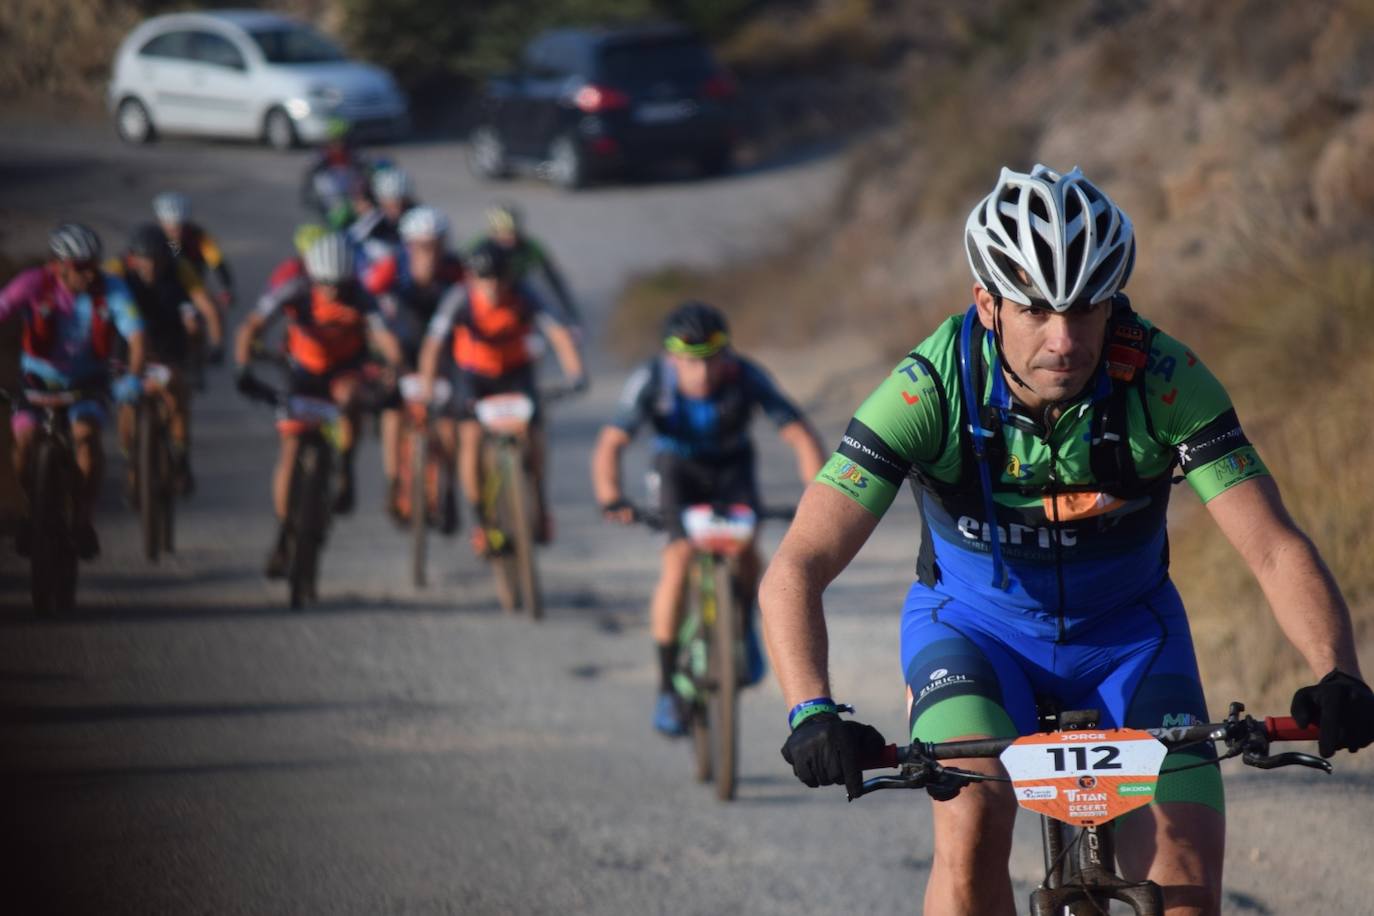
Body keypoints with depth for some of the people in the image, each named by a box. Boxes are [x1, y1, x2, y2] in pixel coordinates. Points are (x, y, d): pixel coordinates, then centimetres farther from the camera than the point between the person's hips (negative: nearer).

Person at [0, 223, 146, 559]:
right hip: (38, 379, 0)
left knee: (87, 435, -27)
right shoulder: (34, 285, -19)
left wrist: (133, 376, -44)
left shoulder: (111, 289, -18)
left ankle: (83, 518, -9)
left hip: (87, 380, 0)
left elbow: (136, 336, -24)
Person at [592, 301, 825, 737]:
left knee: (745, 553, -25)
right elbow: (610, 444, -34)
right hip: (679, 472, 0)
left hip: (732, 470, 0)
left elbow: (800, 435, -28)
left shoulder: (746, 378, -28)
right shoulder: (650, 381, -29)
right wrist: (611, 499, -52)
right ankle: (667, 688, -10)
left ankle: (745, 627, 9)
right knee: (678, 562, -22)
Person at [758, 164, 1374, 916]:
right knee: (974, 821, -31)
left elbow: (1277, 550, -27)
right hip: (973, 626, -1)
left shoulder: (1163, 380, -25)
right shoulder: (930, 388, -28)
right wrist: (811, 711, -50)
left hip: (1126, 634, 1)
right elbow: (796, 570, -33)